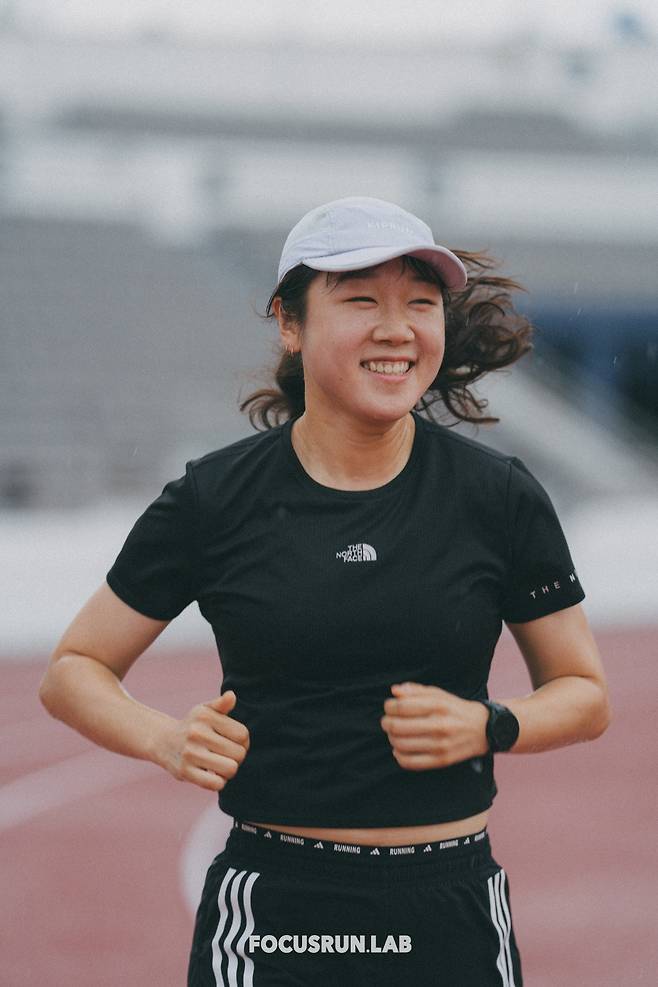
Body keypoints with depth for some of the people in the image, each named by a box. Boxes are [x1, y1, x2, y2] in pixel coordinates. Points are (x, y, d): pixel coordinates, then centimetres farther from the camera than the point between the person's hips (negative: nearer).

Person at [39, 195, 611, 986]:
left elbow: (584, 694, 11)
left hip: (454, 918, 1)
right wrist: (167, 741, -11)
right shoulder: (215, 499, -1)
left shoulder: (500, 499, 1)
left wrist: (488, 728, -9)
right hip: (271, 915, -1)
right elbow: (73, 670, 8)